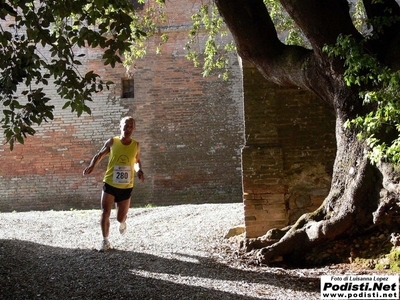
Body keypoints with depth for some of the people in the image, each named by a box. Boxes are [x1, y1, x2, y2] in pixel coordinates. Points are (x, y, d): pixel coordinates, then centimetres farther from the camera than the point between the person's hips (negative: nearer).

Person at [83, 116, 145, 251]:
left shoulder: (136, 145, -3)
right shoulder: (112, 142, -7)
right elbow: (99, 155, 7)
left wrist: (139, 171, -9)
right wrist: (91, 166, -12)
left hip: (126, 187, 1)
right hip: (109, 184, -1)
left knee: (120, 218, 4)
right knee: (105, 213, -6)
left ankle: (122, 222, 42)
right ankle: (105, 241, 12)